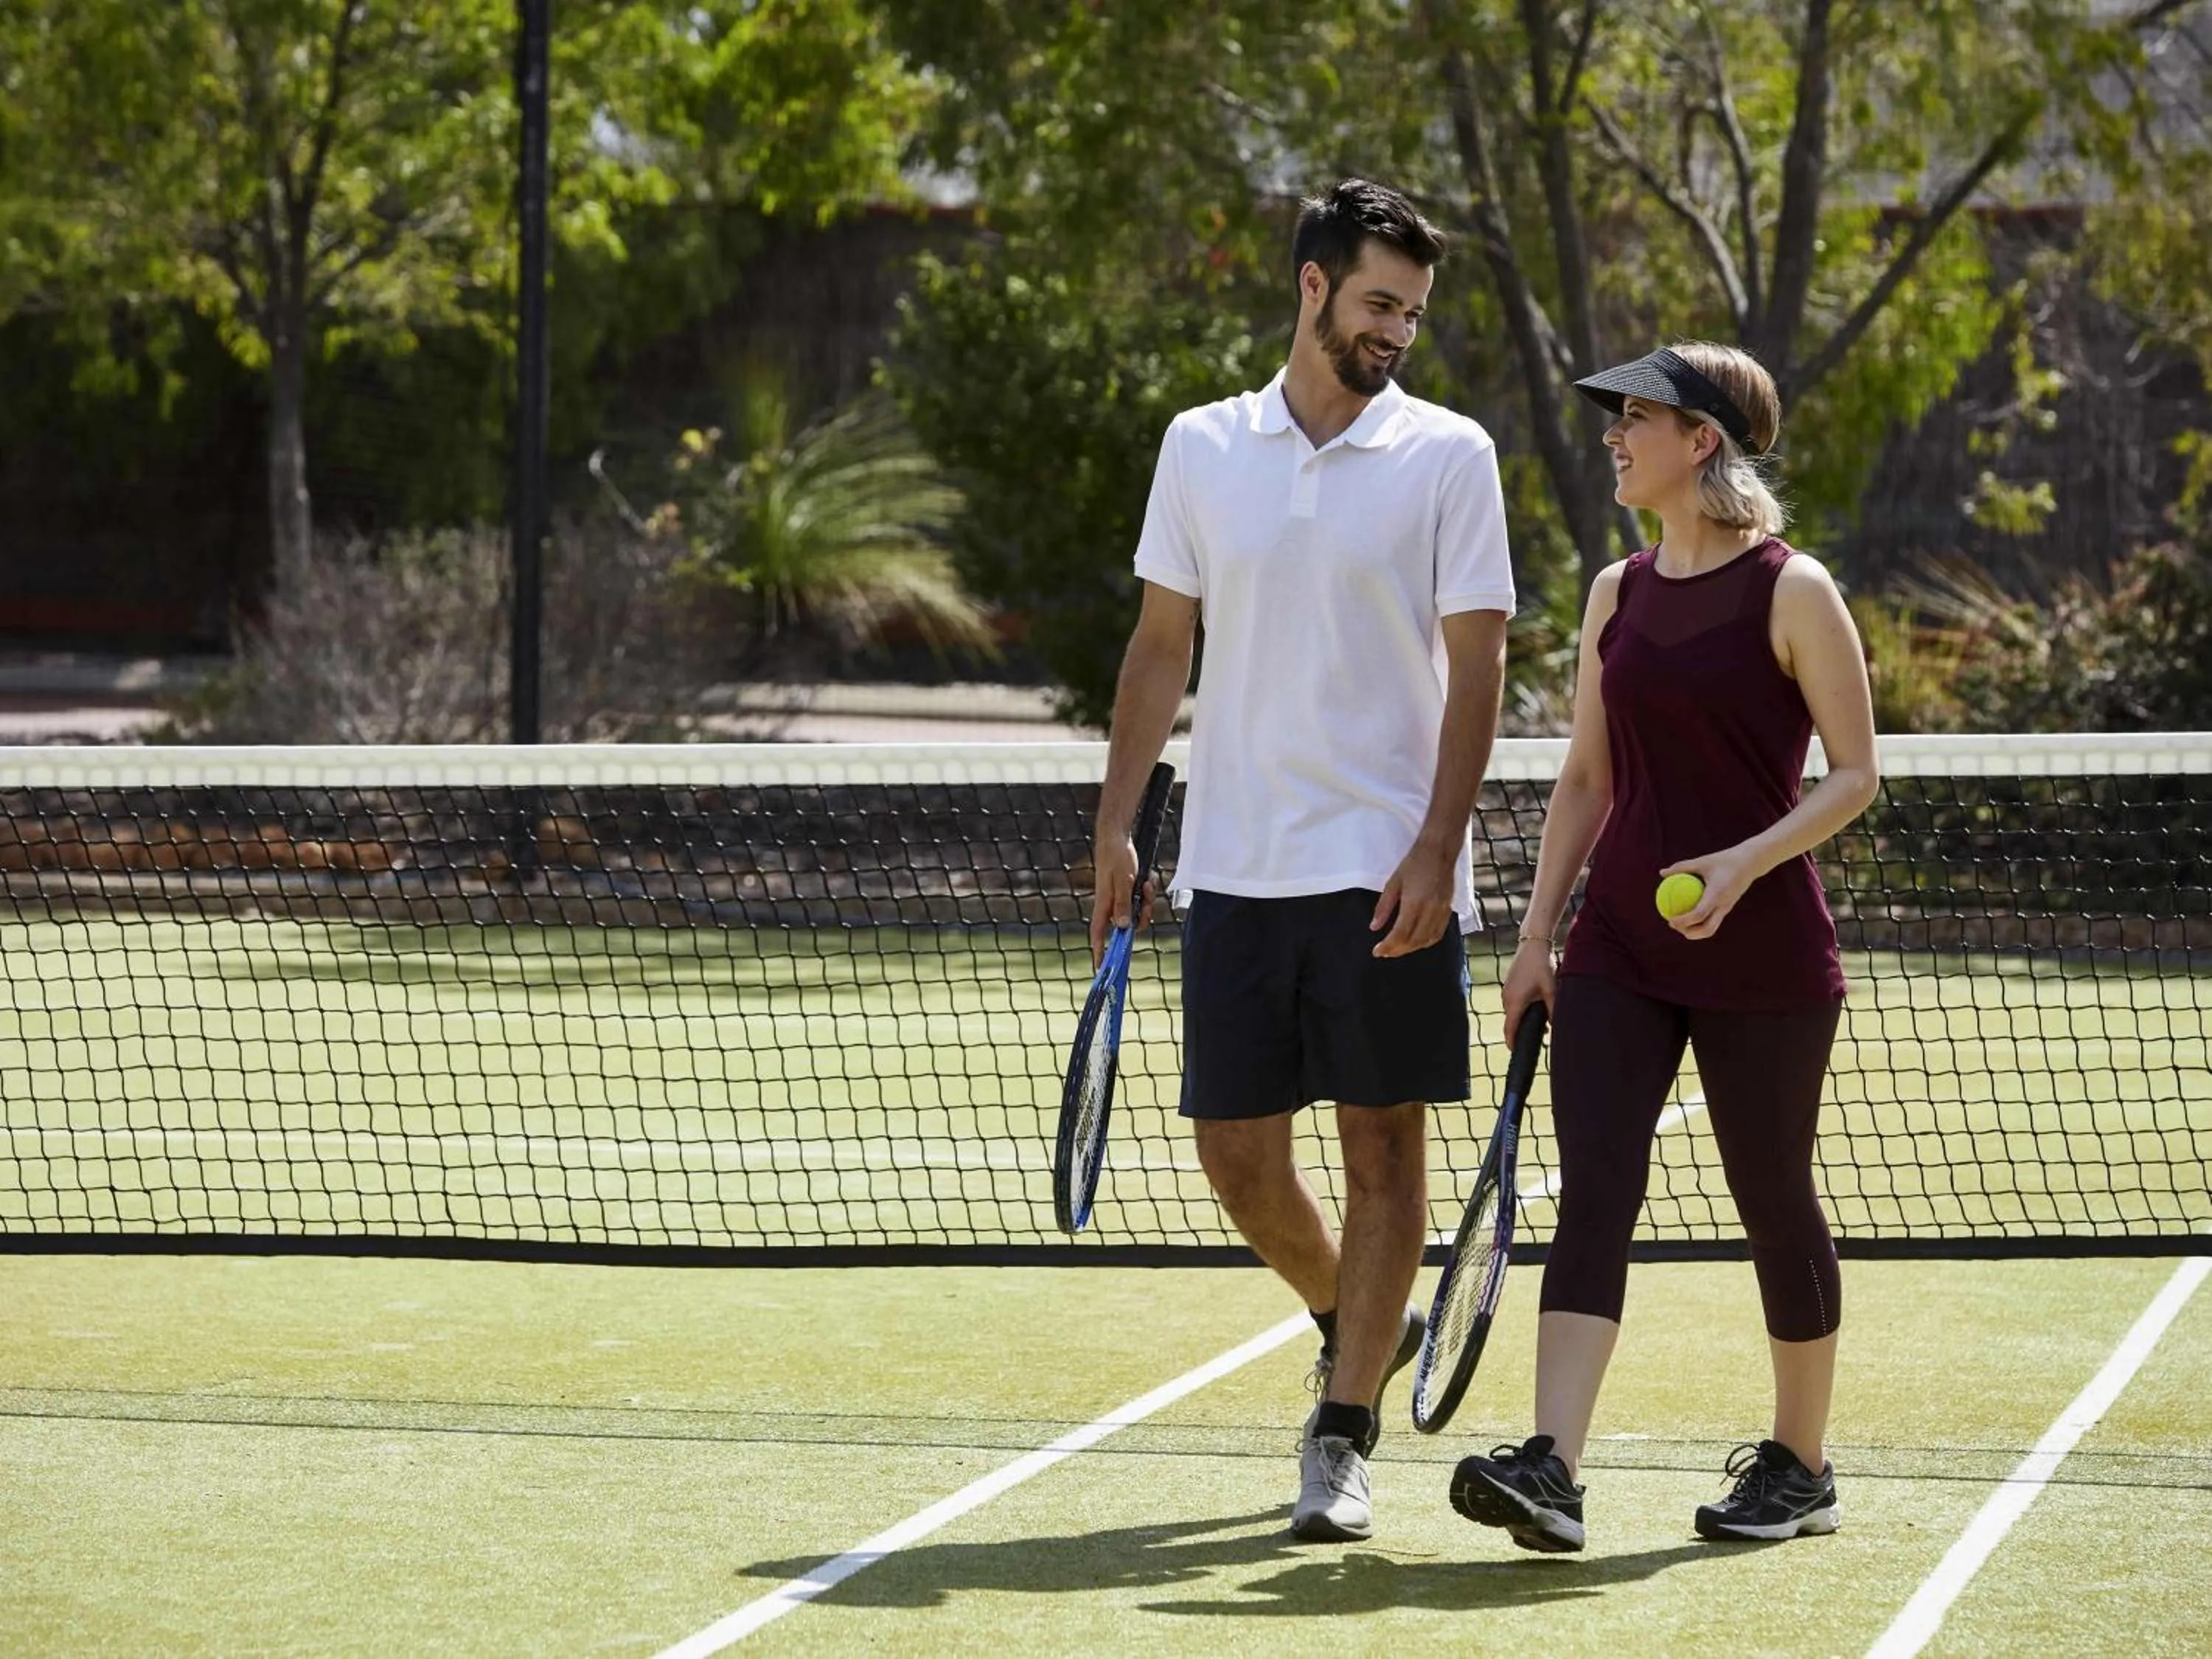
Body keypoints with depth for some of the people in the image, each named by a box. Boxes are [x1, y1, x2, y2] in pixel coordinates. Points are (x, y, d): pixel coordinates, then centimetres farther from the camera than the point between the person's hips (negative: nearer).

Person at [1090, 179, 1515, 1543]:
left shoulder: (1449, 456, -1)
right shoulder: (1202, 448, 8)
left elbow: (1476, 664, -4)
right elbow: (1163, 646, 13)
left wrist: (1437, 849, -14)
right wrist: (1117, 825, 6)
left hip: (1390, 872, -3)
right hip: (1234, 864, 3)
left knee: (1384, 1146, -2)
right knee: (1236, 1151, 4)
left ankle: (1344, 1439, 5)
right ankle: (1361, 1327, 31)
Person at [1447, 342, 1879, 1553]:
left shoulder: (1792, 592, -7)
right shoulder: (1617, 594, 10)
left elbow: (1854, 775, -6)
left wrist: (1745, 861, -21)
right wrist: (1536, 936, 10)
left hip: (1762, 955, -5)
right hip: (1618, 948, 5)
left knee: (1774, 1203, 6)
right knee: (1593, 1195, -8)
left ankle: (1800, 1467, 22)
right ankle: (1550, 1470, -18)